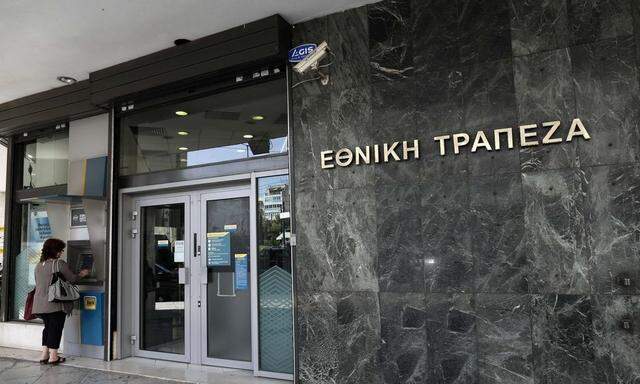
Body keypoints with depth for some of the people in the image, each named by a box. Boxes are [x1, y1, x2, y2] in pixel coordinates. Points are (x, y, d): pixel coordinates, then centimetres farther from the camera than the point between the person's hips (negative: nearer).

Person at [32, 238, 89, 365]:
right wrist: (81, 274, 13)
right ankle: (53, 357, 7)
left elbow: (38, 284, 19)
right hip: (55, 304, -7)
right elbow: (72, 279, -6)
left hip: (40, 303, 7)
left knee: (48, 327, 18)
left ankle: (44, 354, 19)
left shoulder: (39, 265, 10)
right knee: (55, 328, 2)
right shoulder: (60, 264, -13)